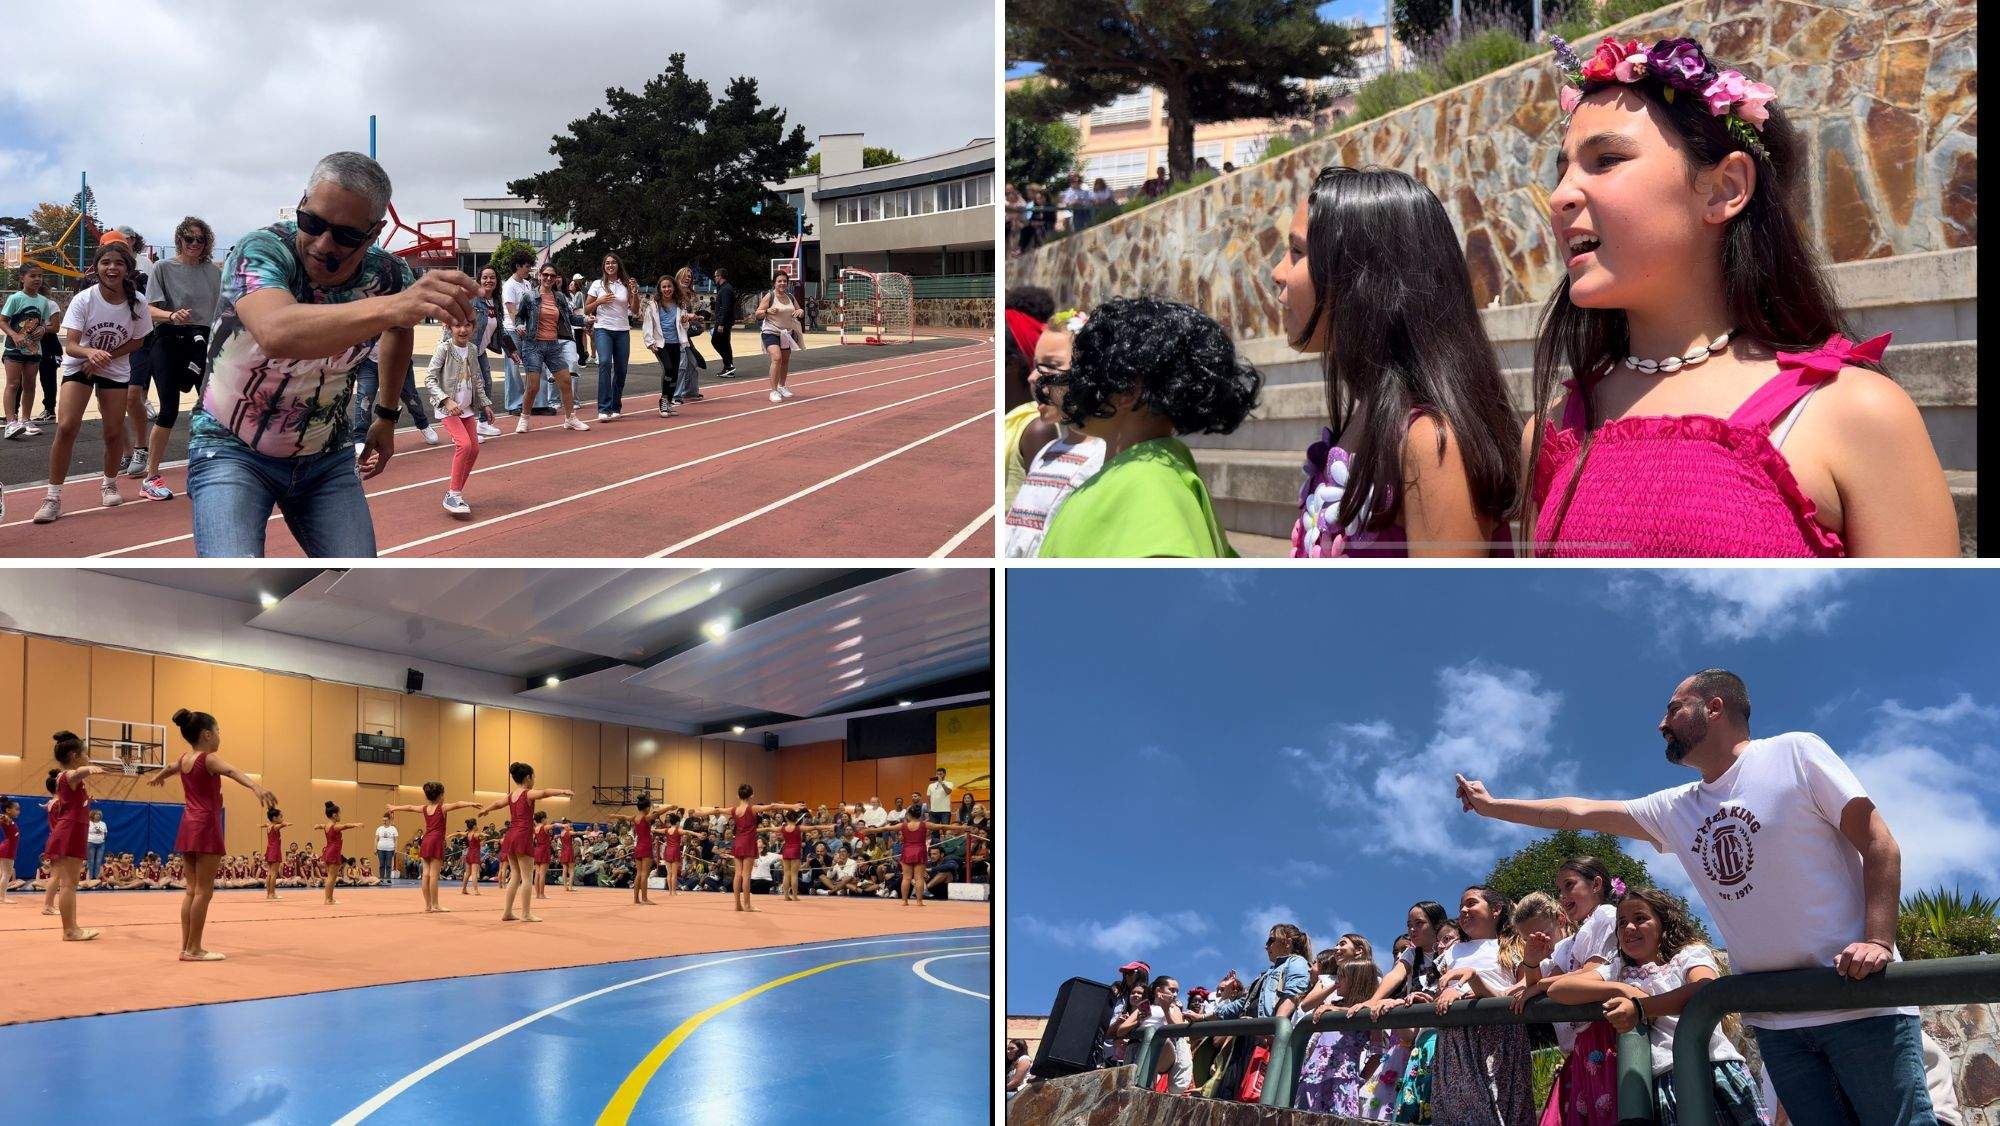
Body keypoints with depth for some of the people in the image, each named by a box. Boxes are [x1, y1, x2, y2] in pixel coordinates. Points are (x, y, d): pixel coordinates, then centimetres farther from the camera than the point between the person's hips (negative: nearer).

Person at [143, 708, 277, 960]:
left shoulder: (184, 757, 10)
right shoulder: (209, 759, -13)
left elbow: (170, 767, 36)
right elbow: (233, 772, -34)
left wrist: (157, 777, 60)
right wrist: (257, 786, -54)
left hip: (189, 826, 8)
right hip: (206, 826, -8)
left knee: (192, 890, 11)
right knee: (204, 891, -5)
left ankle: (187, 947, 12)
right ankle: (194, 949, -5)